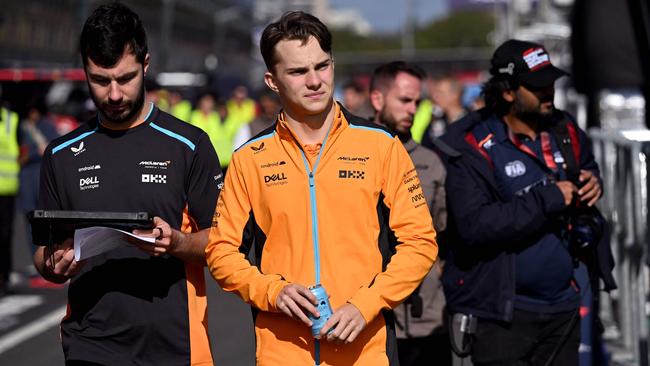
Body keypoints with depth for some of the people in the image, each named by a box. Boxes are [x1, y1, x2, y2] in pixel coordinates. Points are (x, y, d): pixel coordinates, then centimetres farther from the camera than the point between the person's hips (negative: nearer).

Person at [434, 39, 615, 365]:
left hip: (562, 307, 6)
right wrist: (546, 200, -23)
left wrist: (593, 182, 2)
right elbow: (473, 225, -24)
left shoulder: (565, 131, 6)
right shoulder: (474, 149, -13)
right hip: (501, 314, -6)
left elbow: (587, 167, 27)